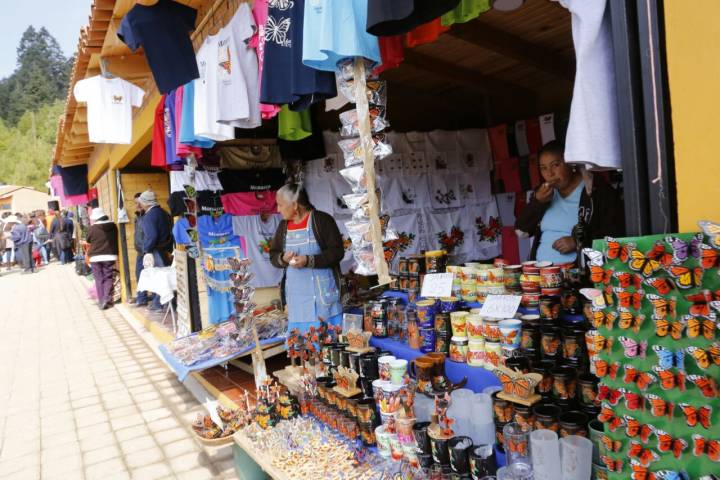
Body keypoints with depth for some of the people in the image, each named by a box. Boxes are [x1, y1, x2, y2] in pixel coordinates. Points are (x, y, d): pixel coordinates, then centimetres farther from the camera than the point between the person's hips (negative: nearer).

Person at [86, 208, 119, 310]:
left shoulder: (92, 228, -9)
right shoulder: (113, 226, -1)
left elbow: (88, 241, 5)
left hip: (96, 257, -2)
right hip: (110, 256, 2)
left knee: (99, 280, 7)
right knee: (108, 278, 6)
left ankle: (102, 302, 6)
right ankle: (107, 300, -5)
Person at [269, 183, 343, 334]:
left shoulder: (322, 220, -7)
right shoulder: (283, 226, 11)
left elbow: (337, 252, -12)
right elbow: (273, 256, 16)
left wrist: (309, 260, -22)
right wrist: (283, 258, -8)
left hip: (323, 293, -5)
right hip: (296, 295, 5)